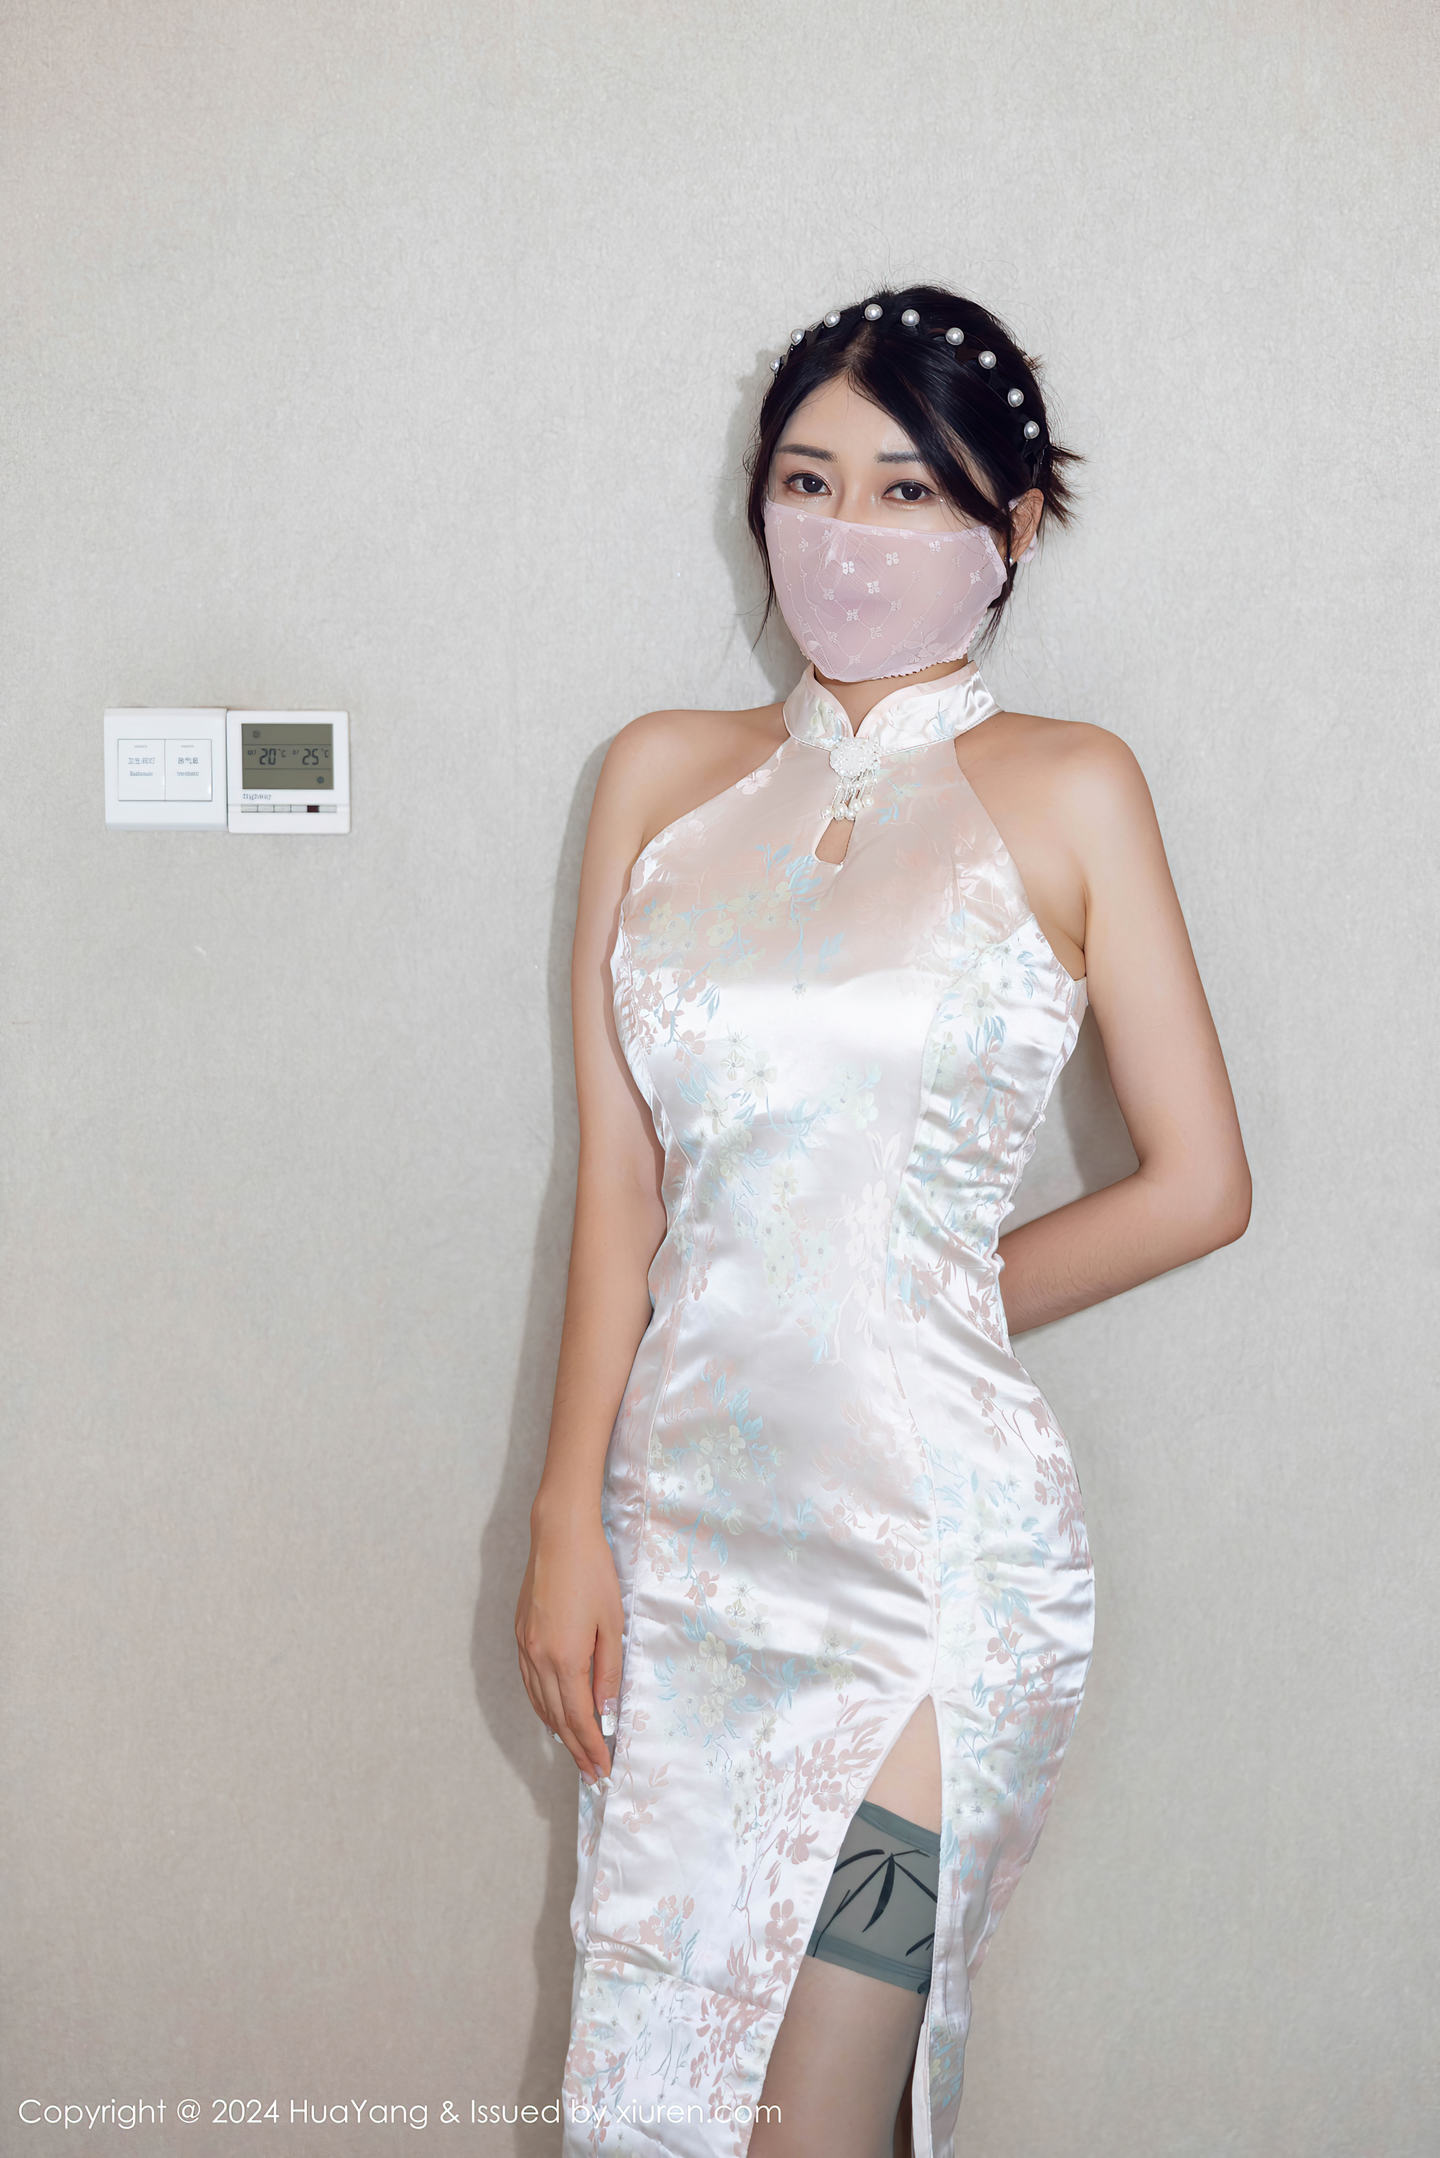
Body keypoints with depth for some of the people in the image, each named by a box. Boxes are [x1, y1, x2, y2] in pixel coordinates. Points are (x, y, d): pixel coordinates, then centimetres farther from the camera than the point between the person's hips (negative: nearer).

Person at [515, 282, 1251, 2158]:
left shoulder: (1067, 790, 0)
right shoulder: (666, 775, 9)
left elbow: (1198, 1185, 1)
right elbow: (620, 1179, 6)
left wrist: (931, 1306, 7)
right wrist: (570, 1518, 1)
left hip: (931, 1528, -4)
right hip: (686, 1512, 4)